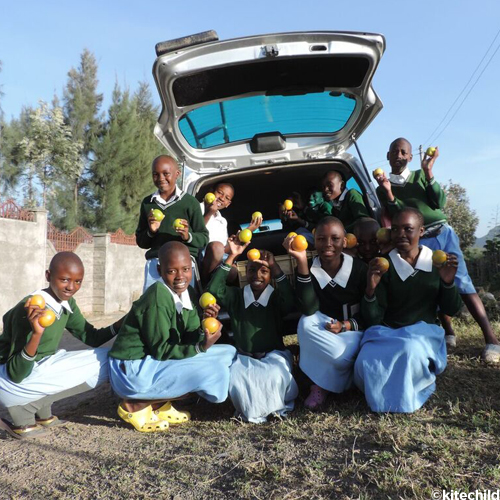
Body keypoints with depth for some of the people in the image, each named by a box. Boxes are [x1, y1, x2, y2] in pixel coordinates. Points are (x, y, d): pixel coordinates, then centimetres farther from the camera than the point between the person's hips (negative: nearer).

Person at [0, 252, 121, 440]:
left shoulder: (67, 303, -3)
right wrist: (36, 334, -42)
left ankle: (35, 405, 2)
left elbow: (91, 337, 2)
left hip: (40, 367, 8)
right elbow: (16, 374, -26)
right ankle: (22, 411, -7)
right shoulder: (29, 310, -26)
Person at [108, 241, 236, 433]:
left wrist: (205, 330, -20)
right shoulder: (158, 299, -22)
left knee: (228, 353, 7)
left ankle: (160, 403, 7)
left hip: (155, 361, 9)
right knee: (216, 372, -20)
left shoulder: (186, 293, 2)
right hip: (132, 371, -9)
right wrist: (201, 347, -25)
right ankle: (135, 406, -7)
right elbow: (160, 351, -19)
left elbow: (189, 339, 0)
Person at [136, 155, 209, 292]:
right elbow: (141, 241, 18)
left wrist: (188, 236, -15)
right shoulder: (147, 203, 13)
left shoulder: (190, 202, 2)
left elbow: (204, 238, 5)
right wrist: (151, 231, -2)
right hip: (154, 264, 3)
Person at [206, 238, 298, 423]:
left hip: (273, 355, -1)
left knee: (274, 377, -34)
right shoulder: (236, 296, 4)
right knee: (234, 380, -32)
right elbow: (213, 290, -15)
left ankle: (275, 405, 3)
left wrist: (275, 267, -28)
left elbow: (291, 301, -24)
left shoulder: (277, 297, 0)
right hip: (244, 357, 1)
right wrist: (232, 257, -17)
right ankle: (252, 409, 1)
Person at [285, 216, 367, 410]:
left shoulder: (359, 268, -11)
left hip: (352, 331, -1)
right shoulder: (309, 269, -9)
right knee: (306, 323, -32)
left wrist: (346, 326, -26)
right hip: (321, 331, 2)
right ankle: (321, 381, -14)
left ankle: (322, 384, 0)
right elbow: (308, 310, -27)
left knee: (341, 355, -35)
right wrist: (302, 262, -32)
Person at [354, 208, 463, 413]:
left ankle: (406, 397, -2)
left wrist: (448, 282, -15)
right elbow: (372, 319, -6)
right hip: (386, 333, 0)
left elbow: (451, 310, 5)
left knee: (411, 352, -37)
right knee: (365, 364, -32)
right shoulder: (384, 266, -1)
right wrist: (370, 289, -26)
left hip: (424, 332, 1)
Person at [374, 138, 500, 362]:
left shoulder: (420, 175, 11)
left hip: (443, 233, 0)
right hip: (418, 242, 0)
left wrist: (429, 172, -9)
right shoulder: (383, 187, 8)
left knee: (462, 282, -9)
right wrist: (388, 193, -18)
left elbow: (439, 203, -1)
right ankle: (449, 333, 10)